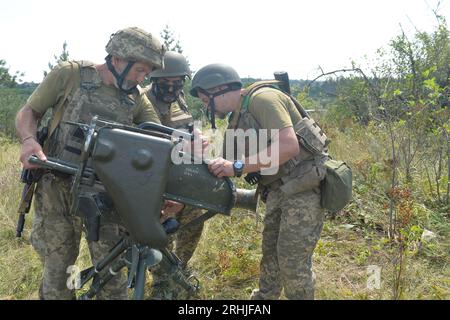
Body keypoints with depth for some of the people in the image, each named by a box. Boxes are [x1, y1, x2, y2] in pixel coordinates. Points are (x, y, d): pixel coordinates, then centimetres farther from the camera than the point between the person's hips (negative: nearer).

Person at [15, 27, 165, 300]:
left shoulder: (137, 98, 5)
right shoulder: (70, 74, -4)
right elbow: (28, 112, 2)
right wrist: (29, 140, -20)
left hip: (105, 194, 2)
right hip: (58, 191, -2)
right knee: (58, 270, 10)